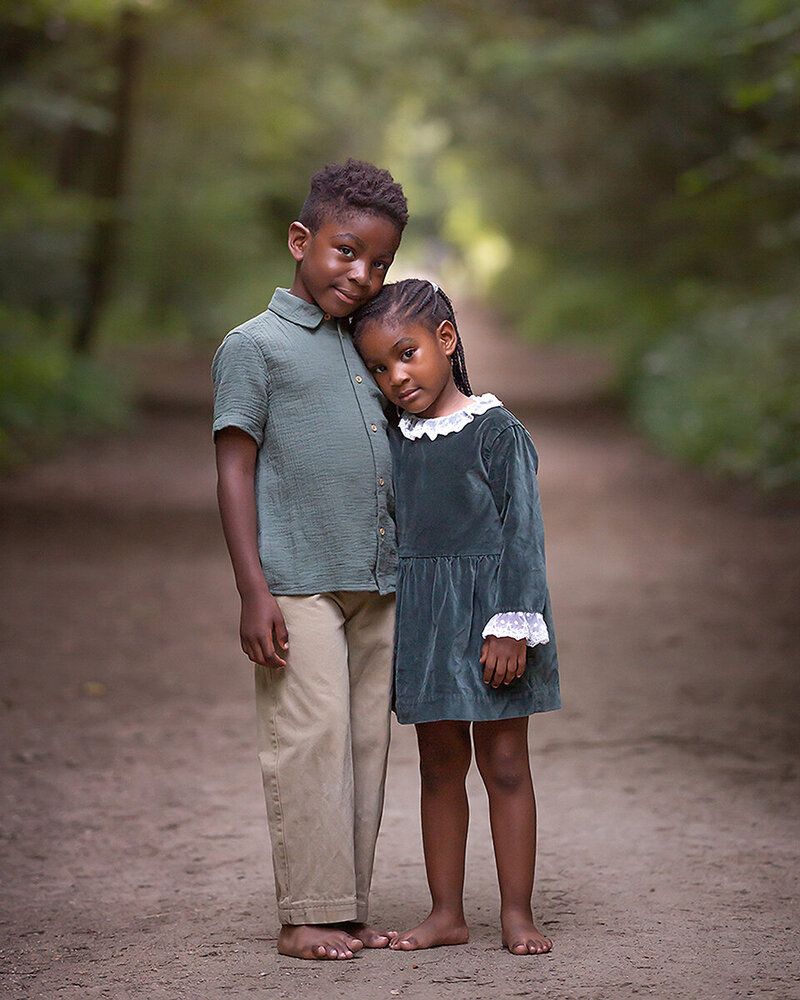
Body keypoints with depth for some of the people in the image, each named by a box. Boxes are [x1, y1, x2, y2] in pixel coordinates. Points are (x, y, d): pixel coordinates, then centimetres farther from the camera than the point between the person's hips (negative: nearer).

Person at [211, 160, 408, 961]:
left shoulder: (366, 349, 18)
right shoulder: (255, 345, -2)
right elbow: (234, 472, -6)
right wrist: (253, 592, -13)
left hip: (374, 586, 7)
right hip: (297, 587, -6)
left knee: (365, 745, 6)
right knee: (311, 742, -8)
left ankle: (348, 909, 12)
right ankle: (306, 916, -1)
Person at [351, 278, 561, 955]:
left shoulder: (497, 431, -8)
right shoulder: (395, 441, 8)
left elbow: (522, 533, -11)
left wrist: (511, 626, -16)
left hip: (488, 614, -5)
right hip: (423, 618, 5)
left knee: (504, 765, 1)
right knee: (440, 766, 9)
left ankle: (517, 912, 8)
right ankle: (446, 912, 16)